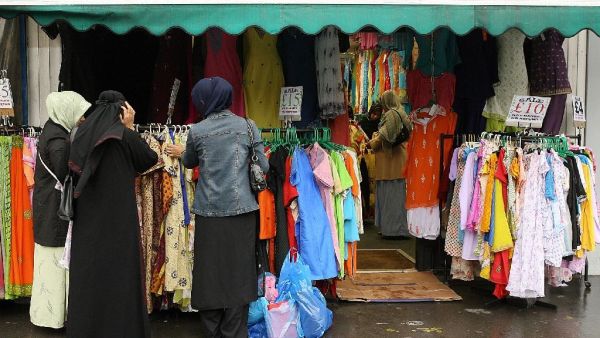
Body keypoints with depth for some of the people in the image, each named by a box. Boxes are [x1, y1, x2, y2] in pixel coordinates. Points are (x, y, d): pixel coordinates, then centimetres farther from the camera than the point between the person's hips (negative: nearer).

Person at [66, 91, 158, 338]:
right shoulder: (124, 135, -12)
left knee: (87, 270, 12)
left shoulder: (83, 134, 4)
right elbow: (151, 159, 2)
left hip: (87, 216, 6)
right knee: (118, 273, 2)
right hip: (118, 216, -5)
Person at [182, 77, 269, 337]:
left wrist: (181, 154, 39)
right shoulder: (247, 126, 0)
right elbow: (263, 167, -1)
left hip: (209, 212, 0)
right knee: (238, 271, 6)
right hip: (241, 209, 0)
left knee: (210, 270, 9)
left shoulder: (197, 131, 0)